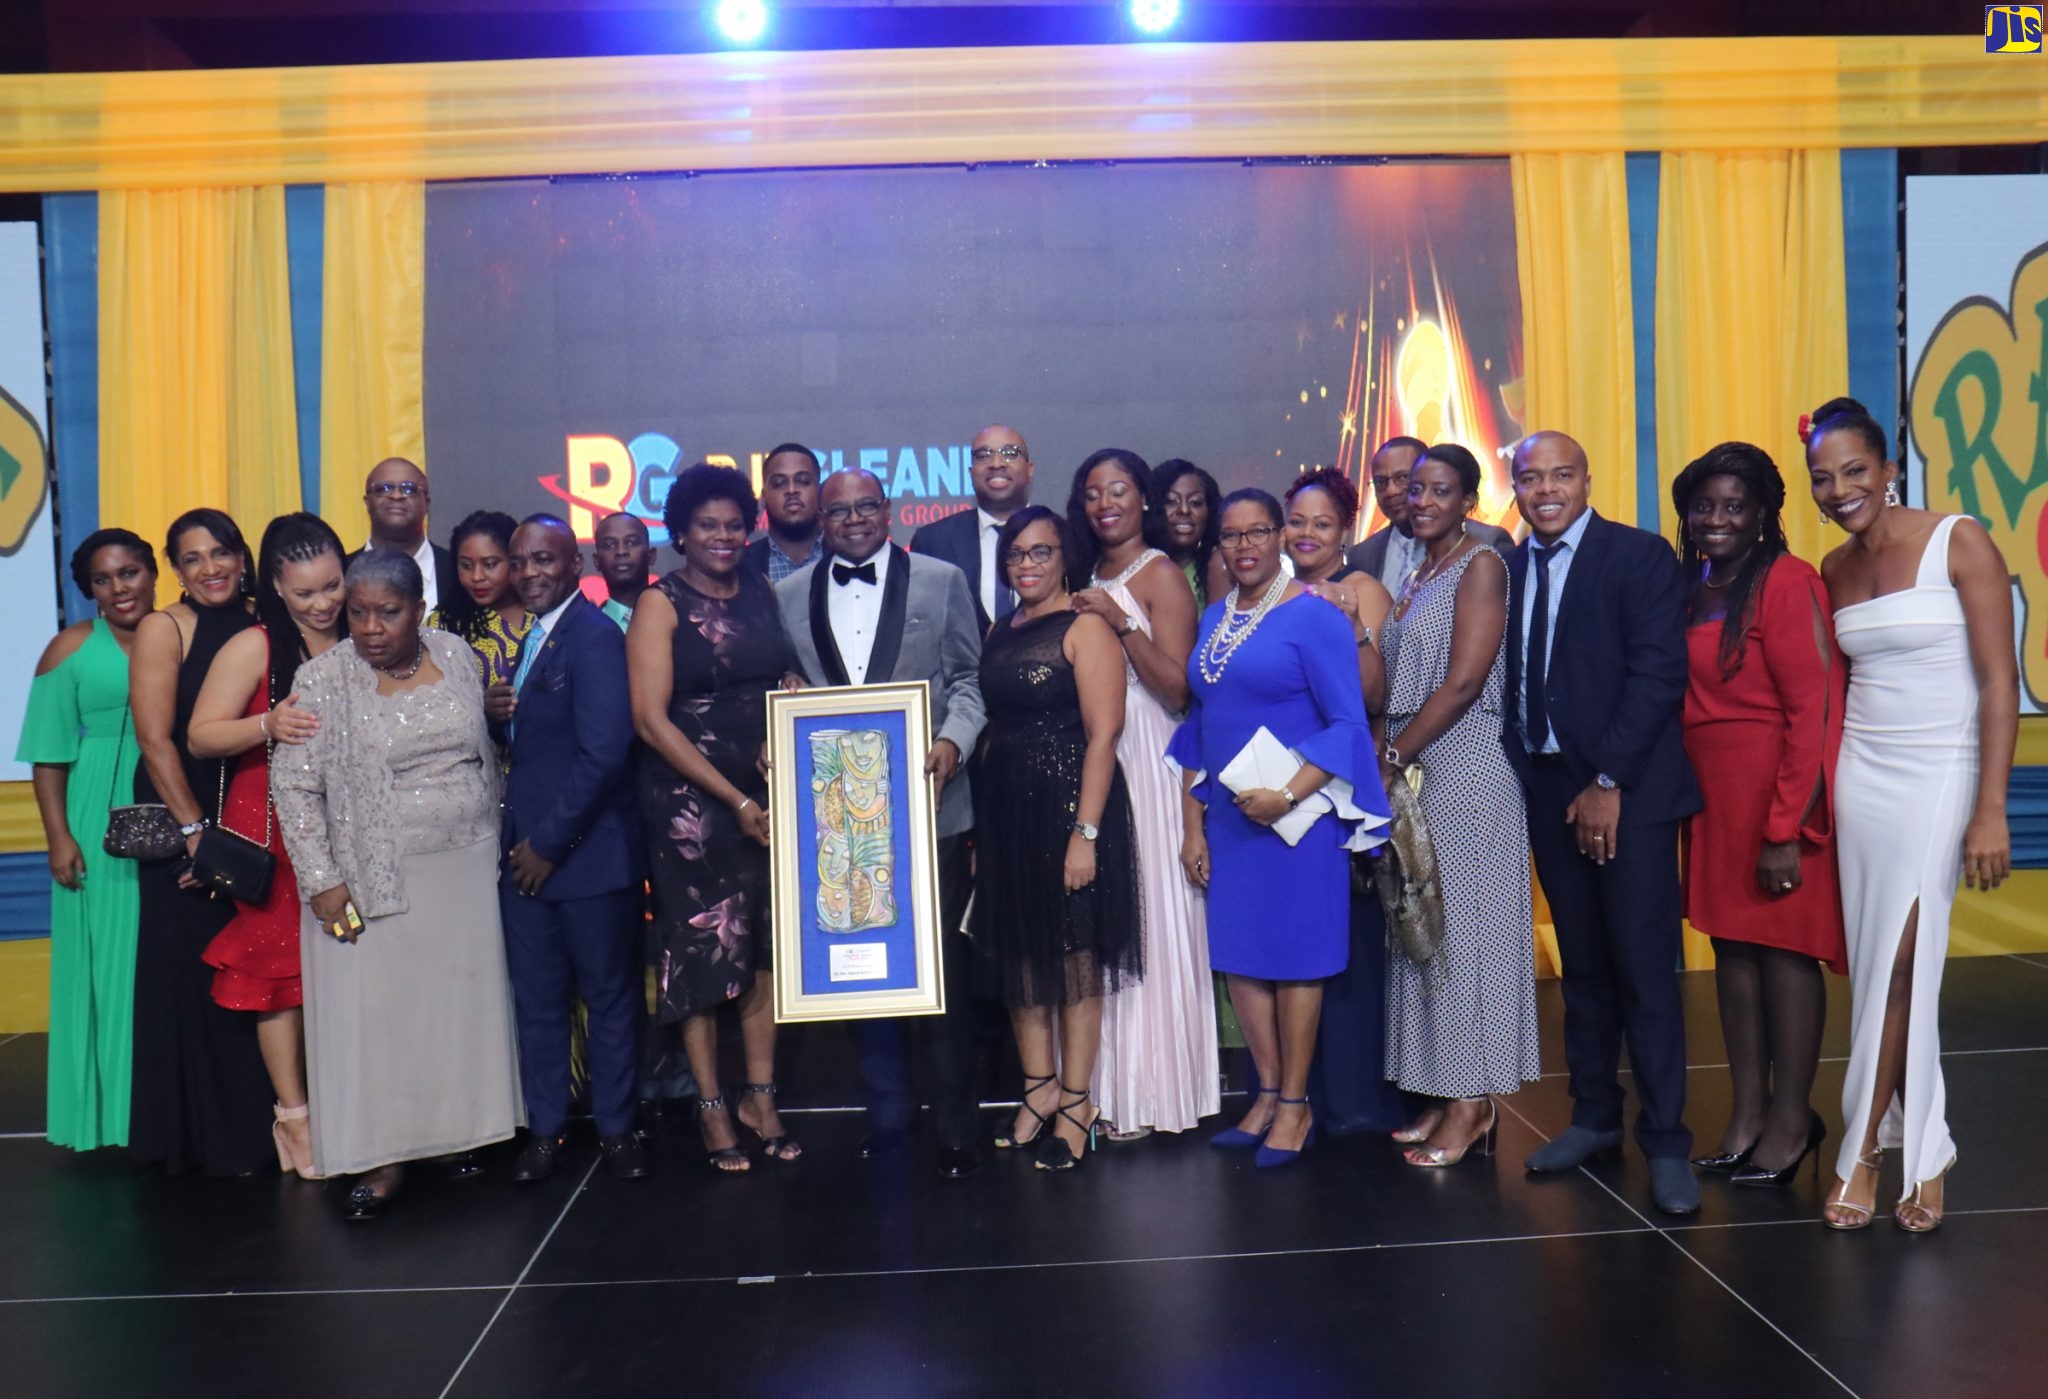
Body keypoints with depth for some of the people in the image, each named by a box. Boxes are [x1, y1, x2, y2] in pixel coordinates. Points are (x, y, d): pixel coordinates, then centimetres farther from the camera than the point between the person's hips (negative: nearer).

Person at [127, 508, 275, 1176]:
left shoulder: (261, 629, 8)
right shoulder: (163, 628, -5)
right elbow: (156, 740, -10)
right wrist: (196, 831, -13)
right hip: (180, 826, -4)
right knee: (192, 977, 2)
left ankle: (251, 1128, 22)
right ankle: (200, 1137, 16)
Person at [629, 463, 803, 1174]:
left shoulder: (762, 592, 10)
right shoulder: (661, 603, -4)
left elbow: (790, 682, 14)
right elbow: (651, 718, -10)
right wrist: (734, 800, -14)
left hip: (771, 794, 4)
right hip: (691, 799, -4)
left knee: (766, 942, 7)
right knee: (701, 946, 1)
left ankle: (761, 1096, 19)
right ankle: (711, 1107, 14)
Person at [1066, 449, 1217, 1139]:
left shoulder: (1161, 576, -3)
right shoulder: (1087, 578, 16)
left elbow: (1177, 687, -12)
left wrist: (1122, 623, -18)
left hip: (1147, 763, -6)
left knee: (1148, 917, -3)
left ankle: (1151, 1090, 6)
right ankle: (1109, 1087, 15)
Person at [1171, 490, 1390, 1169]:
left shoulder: (1313, 616, -9)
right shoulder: (1213, 618, 10)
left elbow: (1348, 723, -12)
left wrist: (1288, 795, -22)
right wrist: (1192, 824, 10)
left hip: (1296, 814, -6)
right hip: (1227, 814, 6)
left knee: (1295, 954, 3)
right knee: (1237, 952, 10)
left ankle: (1296, 1105, 16)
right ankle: (1268, 1094, 24)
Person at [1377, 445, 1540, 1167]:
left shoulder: (1481, 566, -8)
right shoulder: (1415, 573, 16)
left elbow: (1464, 681, -17)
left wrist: (1390, 759, -15)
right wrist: (1391, 759, 3)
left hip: (1467, 764, -8)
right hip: (1415, 766, 8)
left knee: (1465, 919, -3)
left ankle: (1475, 1101, 6)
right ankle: (1447, 1095, 17)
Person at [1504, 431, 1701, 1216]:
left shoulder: (1641, 556, -5)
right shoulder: (1509, 568, 10)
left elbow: (1658, 674, -12)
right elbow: (1508, 677, 10)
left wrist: (1608, 782, -15)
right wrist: (1520, 765, -2)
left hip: (1627, 790, -5)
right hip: (1548, 789, 5)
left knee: (1645, 967, -2)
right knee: (1581, 965, 13)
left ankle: (1665, 1142, 8)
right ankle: (1594, 1119, 25)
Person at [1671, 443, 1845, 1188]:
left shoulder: (1787, 583, -12)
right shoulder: (1692, 588, 10)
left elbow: (1814, 711, -15)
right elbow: (1687, 698, 9)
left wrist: (1787, 829, -18)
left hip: (1776, 794, -7)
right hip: (1710, 793, 7)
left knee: (1782, 946, 2)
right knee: (1732, 944, 10)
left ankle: (1792, 1119, 16)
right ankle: (1745, 1113, 20)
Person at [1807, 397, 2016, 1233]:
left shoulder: (1958, 543, -9)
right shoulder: (1833, 571, 7)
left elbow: (1999, 683, -11)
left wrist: (1991, 812, -16)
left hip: (1937, 781, -5)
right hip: (1858, 779, 5)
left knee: (1900, 968, -5)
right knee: (1877, 969, 6)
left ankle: (1867, 1149, 11)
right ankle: (1922, 1153, 21)